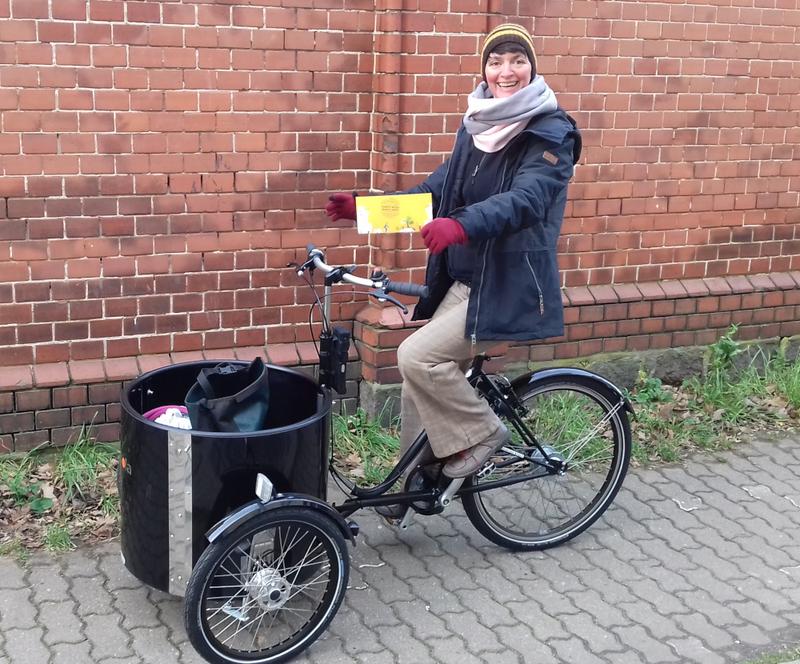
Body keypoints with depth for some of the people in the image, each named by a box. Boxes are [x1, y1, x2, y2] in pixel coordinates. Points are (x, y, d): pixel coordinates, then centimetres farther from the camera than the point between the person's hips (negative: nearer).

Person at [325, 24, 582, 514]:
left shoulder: (550, 133, -12)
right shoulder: (477, 125, 10)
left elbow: (525, 198, -28)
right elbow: (441, 187, 16)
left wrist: (460, 225, -47)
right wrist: (367, 207, 7)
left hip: (507, 286, -7)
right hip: (463, 280, 7)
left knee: (417, 357, -18)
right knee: (422, 373, 7)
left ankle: (481, 434, 3)